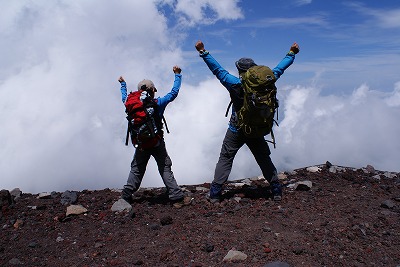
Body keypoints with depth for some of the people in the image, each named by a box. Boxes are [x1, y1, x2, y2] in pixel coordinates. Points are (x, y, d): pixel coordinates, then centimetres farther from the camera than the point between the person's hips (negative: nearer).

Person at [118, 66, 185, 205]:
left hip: (141, 145, 3)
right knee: (165, 169, 5)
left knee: (136, 170, 14)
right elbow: (174, 92, -4)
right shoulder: (158, 103, -10)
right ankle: (175, 195, 6)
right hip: (157, 144, -3)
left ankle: (126, 196, 18)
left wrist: (123, 84, 36)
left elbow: (125, 98, 20)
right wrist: (177, 75, 7)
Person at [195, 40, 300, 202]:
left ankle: (215, 194, 6)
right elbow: (278, 69, 5)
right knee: (264, 159, 17)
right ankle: (276, 191, 22)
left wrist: (203, 52, -7)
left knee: (225, 159, 7)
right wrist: (292, 53, 19)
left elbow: (218, 70, -13)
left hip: (236, 131, -2)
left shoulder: (235, 85, -16)